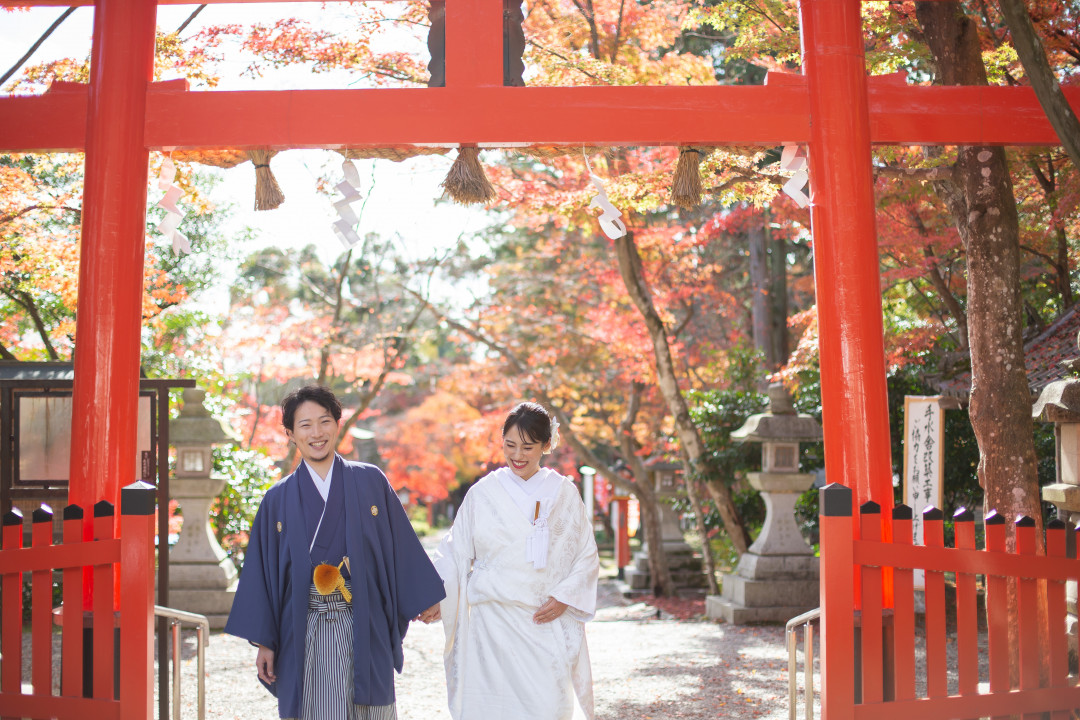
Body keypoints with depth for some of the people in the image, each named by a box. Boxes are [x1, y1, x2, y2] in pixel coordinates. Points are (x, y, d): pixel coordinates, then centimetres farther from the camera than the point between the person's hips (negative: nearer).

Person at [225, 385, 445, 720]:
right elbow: (263, 571, 6)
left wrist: (423, 599, 6)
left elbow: (400, 544, 6)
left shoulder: (371, 482, 3)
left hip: (364, 629, 0)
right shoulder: (279, 498, 5)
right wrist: (264, 642, 4)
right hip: (304, 633, 0)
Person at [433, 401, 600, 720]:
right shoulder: (483, 493, 4)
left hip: (546, 622, 1)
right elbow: (456, 552, 5)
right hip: (493, 623, 0)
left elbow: (587, 556, 10)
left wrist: (563, 598, -4)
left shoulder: (564, 494, 7)